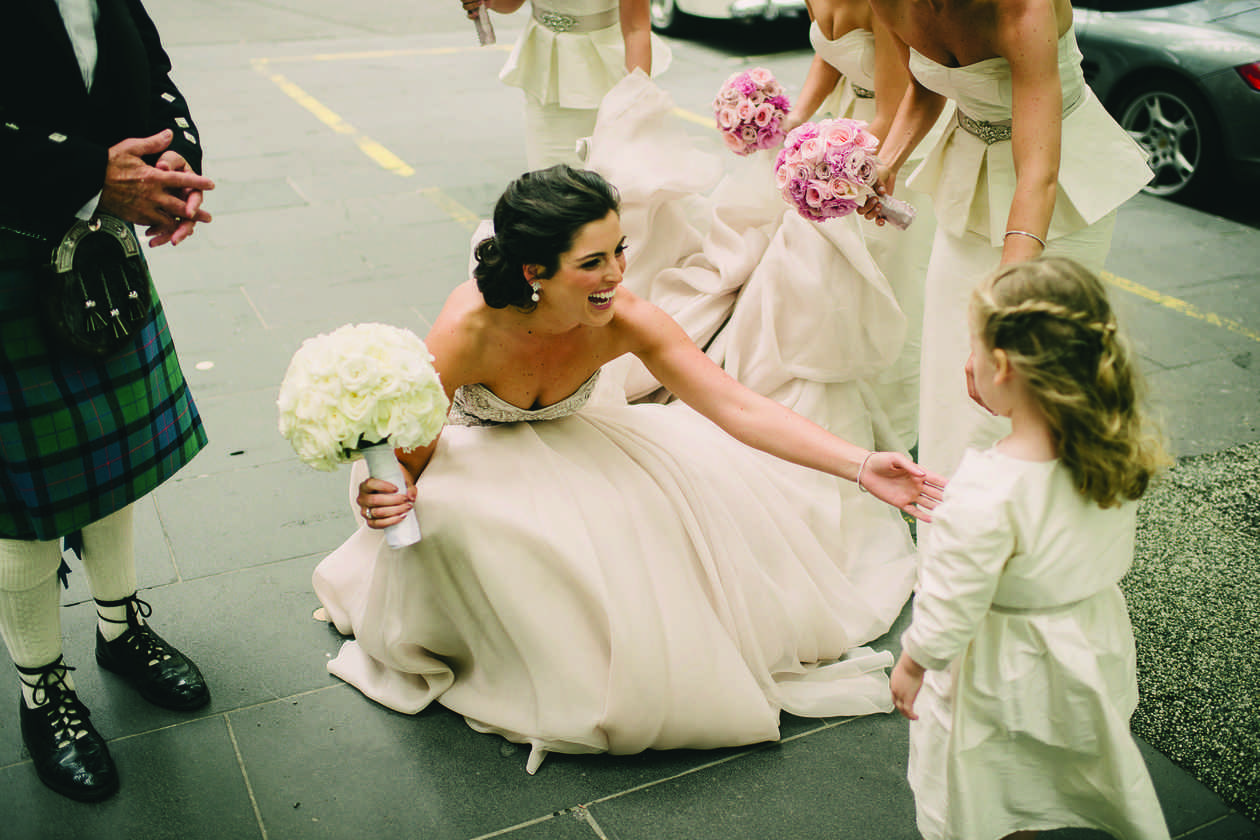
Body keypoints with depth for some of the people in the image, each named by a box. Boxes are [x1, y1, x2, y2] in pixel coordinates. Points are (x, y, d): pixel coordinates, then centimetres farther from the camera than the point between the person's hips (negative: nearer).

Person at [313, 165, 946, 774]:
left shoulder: (623, 319, -29)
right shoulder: (468, 330, -37)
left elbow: (738, 408, -30)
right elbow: (413, 451, -25)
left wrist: (861, 466, -38)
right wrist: (386, 494, -50)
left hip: (566, 439, 3)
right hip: (476, 452, -3)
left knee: (713, 473, -13)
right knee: (439, 518, -36)